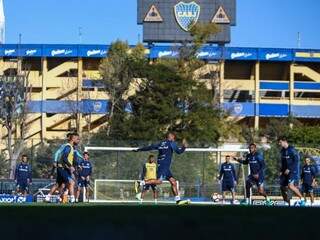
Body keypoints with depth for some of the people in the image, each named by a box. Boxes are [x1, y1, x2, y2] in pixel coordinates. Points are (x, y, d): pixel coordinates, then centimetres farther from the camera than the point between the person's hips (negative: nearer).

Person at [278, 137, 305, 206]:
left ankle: (302, 199, -10)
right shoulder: (282, 151, 12)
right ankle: (287, 203, 12)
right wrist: (281, 171, 12)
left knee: (290, 185, -24)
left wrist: (289, 169, -20)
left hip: (293, 171, -8)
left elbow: (296, 161, -17)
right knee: (283, 187, 2)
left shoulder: (292, 150, -12)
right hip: (285, 171, 8)